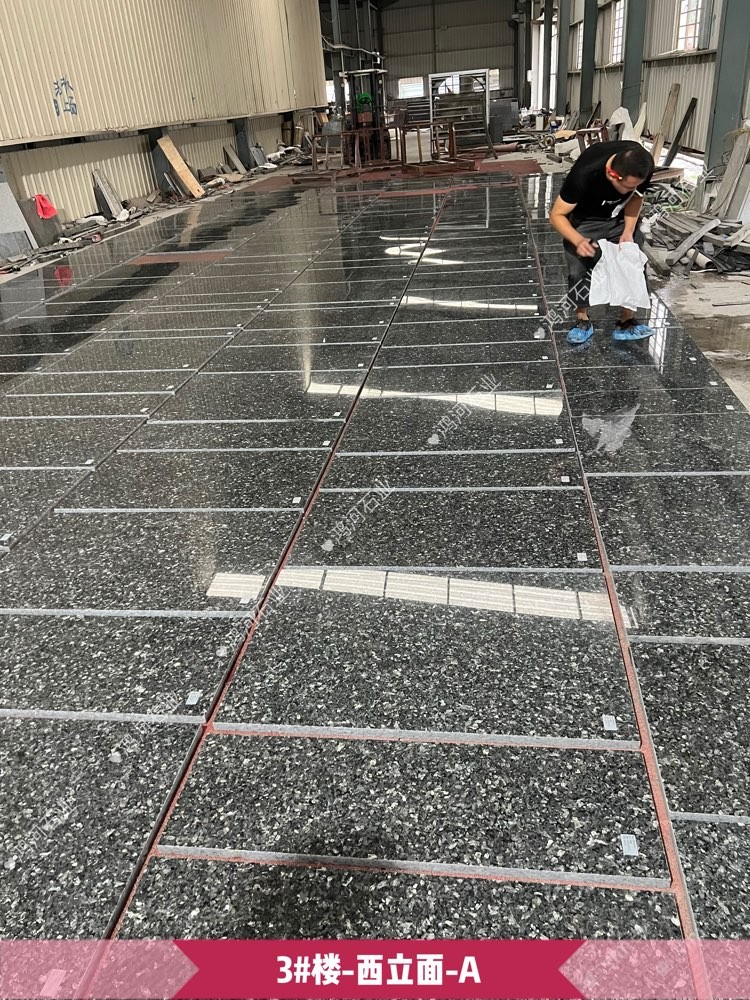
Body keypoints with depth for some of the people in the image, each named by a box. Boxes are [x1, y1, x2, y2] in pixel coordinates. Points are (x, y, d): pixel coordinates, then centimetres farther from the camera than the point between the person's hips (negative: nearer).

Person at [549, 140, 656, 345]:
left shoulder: (642, 166, -28)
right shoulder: (584, 174, -39)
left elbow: (636, 197, -7)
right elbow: (557, 215, -29)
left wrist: (628, 231, -22)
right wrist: (578, 240, -45)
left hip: (621, 220, 3)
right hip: (585, 222, -3)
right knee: (580, 269, -8)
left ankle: (627, 322, 0)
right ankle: (582, 320, 11)